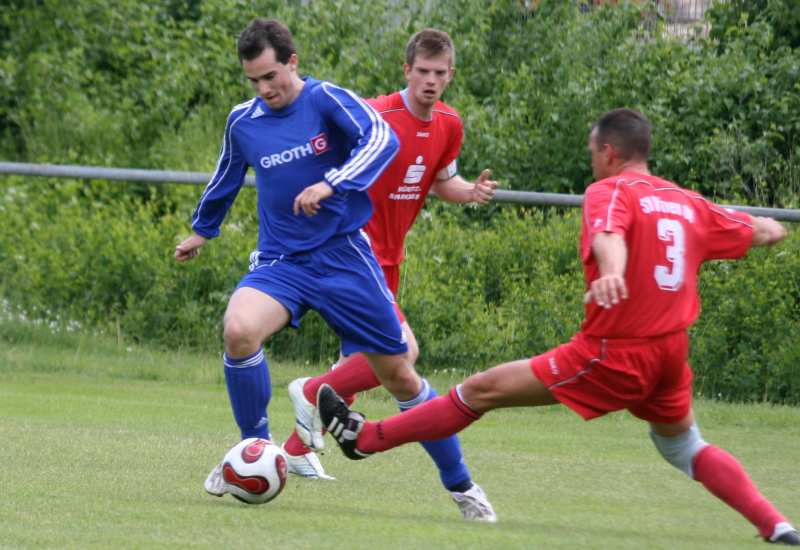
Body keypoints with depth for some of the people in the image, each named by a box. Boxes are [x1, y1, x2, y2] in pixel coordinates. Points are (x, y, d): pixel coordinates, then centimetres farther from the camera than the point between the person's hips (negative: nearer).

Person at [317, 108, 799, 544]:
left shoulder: (610, 191, -7)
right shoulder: (689, 204, 11)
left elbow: (609, 235, -30)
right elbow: (757, 233, 22)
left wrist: (611, 273, -52)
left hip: (613, 353, -7)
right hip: (672, 352, 7)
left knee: (482, 390, 0)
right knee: (684, 446, 28)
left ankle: (365, 437, 6)